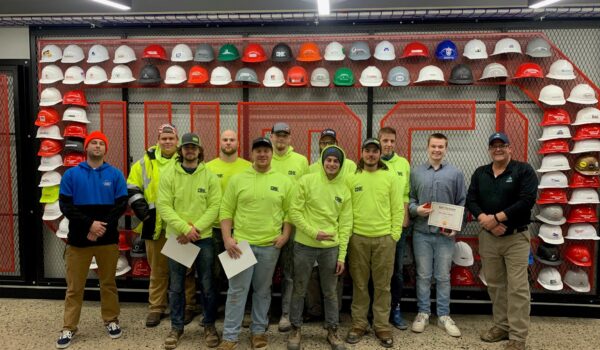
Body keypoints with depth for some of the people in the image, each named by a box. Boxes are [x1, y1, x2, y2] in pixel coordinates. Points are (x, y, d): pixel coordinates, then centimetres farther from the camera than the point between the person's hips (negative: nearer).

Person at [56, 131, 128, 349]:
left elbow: (121, 205, -2)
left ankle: (111, 320, 25)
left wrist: (103, 227, -13)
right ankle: (68, 328, 18)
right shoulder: (71, 174, 2)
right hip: (79, 238, 0)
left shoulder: (115, 174, 3)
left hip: (108, 239, 0)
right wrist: (90, 224, -16)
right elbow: (65, 206, -4)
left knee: (108, 283, 12)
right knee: (74, 286, 7)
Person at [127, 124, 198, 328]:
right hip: (154, 225, 2)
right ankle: (156, 308, 24)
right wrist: (141, 209, -1)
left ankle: (188, 306, 21)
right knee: (158, 269, 12)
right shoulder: (146, 161, 6)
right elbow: (132, 187, 10)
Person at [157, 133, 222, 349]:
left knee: (207, 285, 8)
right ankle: (176, 327, 27)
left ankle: (209, 325, 26)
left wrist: (196, 228, -18)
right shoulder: (168, 175, -1)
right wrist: (185, 228, -19)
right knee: (176, 286, 11)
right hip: (176, 237, 0)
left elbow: (215, 207, -7)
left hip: (204, 238, 0)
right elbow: (163, 206, -9)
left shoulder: (210, 176, -1)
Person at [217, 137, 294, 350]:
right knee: (237, 291, 4)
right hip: (241, 243, -1)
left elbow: (289, 211, 6)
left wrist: (285, 235, -5)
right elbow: (226, 211, 1)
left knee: (263, 291, 13)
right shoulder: (237, 179, 0)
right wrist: (227, 238, -8)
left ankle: (259, 331, 28)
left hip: (270, 245, 1)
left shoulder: (283, 181, 2)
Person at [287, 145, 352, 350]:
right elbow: (294, 211, -8)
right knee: (299, 290, 11)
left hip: (331, 248, 2)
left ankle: (332, 331, 30)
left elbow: (345, 225, 3)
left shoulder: (344, 190, 2)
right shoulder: (307, 181, -7)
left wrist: (342, 255, 1)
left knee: (330, 292, 13)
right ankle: (296, 330, 29)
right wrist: (313, 232, -17)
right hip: (305, 246, -2)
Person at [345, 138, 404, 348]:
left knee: (382, 285, 7)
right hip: (357, 238, 1)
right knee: (359, 284, 10)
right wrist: (346, 233, 0)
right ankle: (359, 324, 22)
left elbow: (397, 208, 1)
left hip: (384, 238, -1)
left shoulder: (391, 178, 2)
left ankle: (382, 326, 20)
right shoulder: (352, 178, 4)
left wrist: (395, 235, -4)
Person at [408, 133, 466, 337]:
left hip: (446, 234, 0)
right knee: (423, 276, 8)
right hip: (421, 233, 0)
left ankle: (444, 316, 20)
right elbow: (408, 199, 7)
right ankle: (423, 313, 20)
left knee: (443, 277, 8)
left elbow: (462, 203, 4)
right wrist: (416, 209, -13)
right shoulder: (416, 172, 5)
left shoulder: (455, 174, 3)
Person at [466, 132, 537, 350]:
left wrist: (496, 217, -18)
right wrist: (486, 221, -15)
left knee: (517, 288, -2)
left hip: (516, 237, -4)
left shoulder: (524, 170, -4)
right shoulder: (480, 173, 10)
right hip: (487, 237, 5)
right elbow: (471, 201, 2)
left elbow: (527, 200, -16)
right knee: (494, 284, 12)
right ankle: (502, 326, 27)